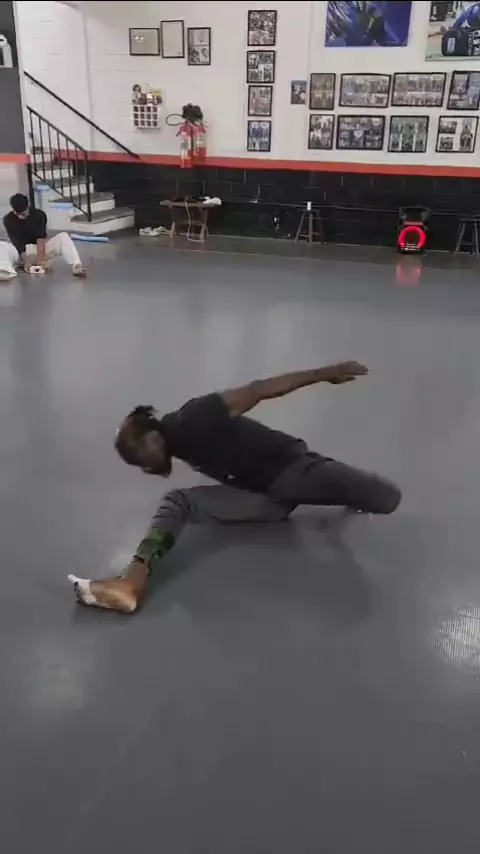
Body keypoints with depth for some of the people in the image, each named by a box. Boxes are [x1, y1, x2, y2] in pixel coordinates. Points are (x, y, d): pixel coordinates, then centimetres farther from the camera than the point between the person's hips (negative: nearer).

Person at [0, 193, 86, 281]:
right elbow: (16, 242, -17)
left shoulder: (39, 215, -10)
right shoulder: (8, 220, -10)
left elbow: (41, 238, -21)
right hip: (20, 252, 0)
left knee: (64, 236, -23)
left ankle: (77, 267, -46)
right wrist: (25, 260, -32)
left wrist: (41, 258, -34)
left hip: (39, 248, 0)